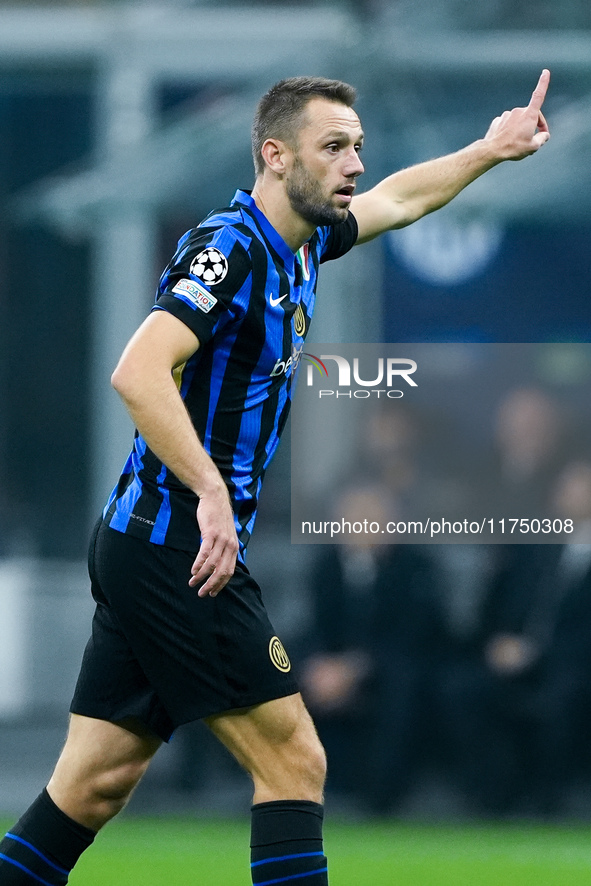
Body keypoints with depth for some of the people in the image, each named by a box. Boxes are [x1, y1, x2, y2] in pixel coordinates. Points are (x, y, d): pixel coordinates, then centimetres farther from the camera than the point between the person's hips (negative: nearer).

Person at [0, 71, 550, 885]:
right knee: (293, 761, -6)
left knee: (93, 788, 6)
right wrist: (212, 493, -31)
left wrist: (489, 151, 41)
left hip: (139, 549, 9)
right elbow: (140, 372, -28)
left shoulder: (299, 245, 12)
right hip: (176, 551, -9)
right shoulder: (231, 249, -15)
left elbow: (395, 200, 34)